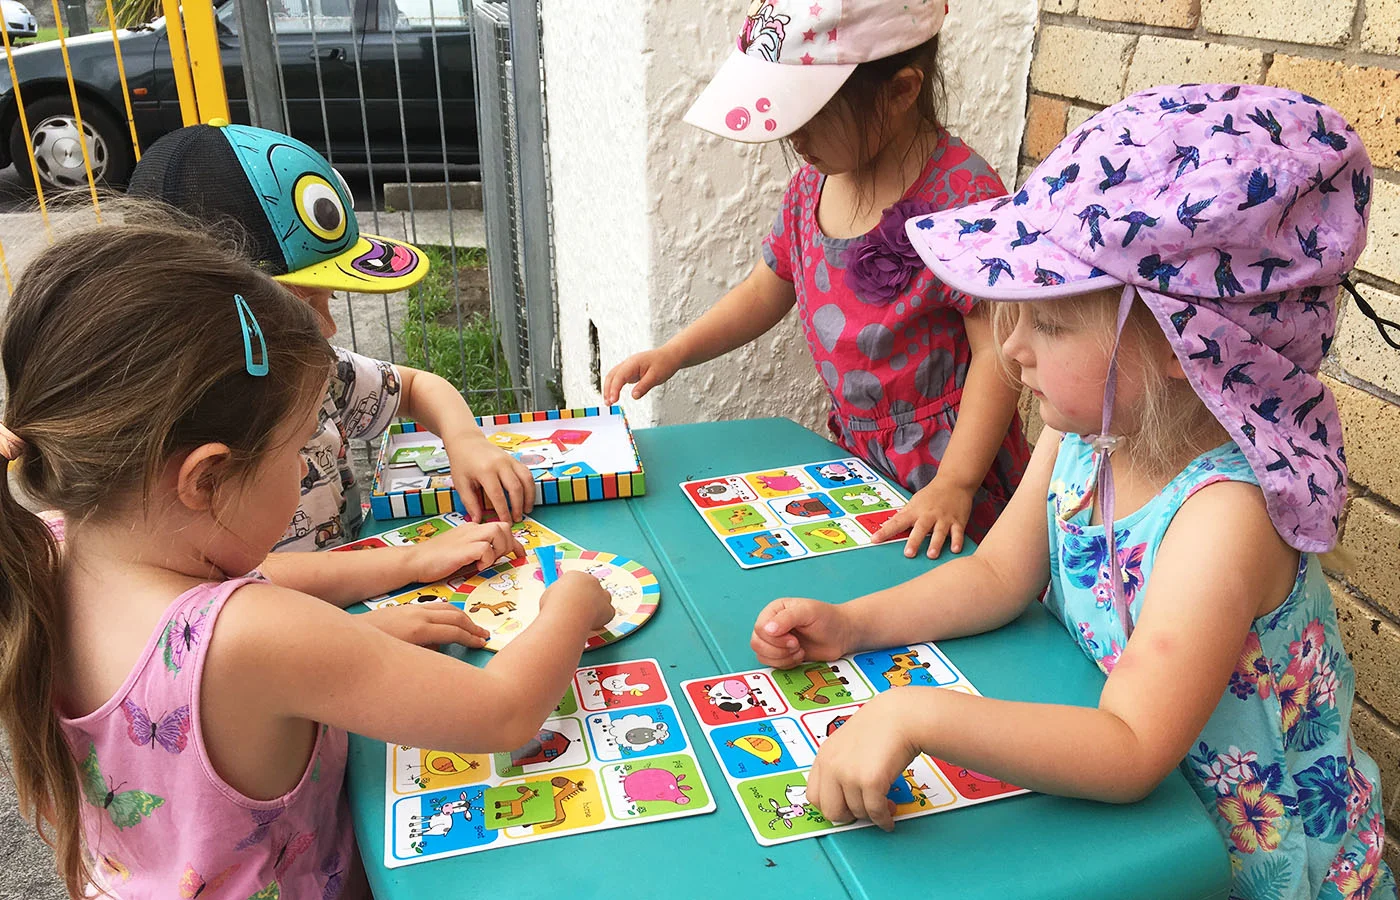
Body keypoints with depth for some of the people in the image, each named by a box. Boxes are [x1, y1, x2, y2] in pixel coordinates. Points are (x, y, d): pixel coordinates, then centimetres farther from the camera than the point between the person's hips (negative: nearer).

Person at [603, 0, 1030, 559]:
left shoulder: (963, 197, -22)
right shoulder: (815, 181, 2)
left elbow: (998, 351, -22)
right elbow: (766, 290, 14)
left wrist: (955, 484, -26)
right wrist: (672, 355, 4)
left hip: (944, 470, -6)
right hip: (857, 450, 7)